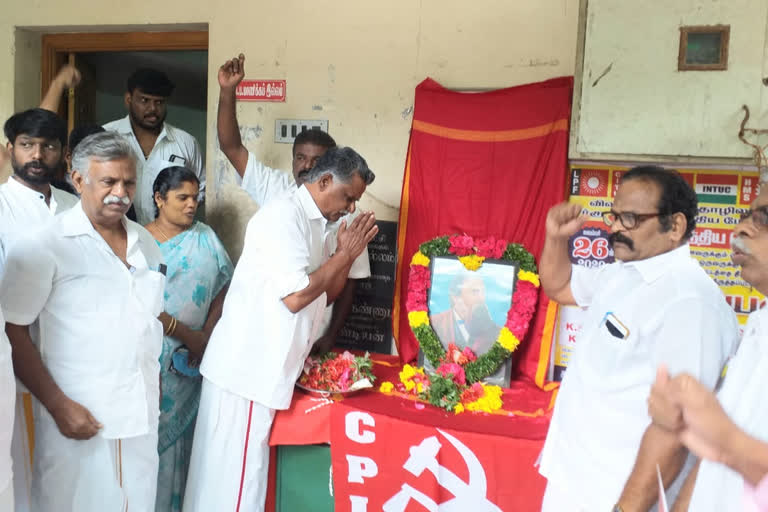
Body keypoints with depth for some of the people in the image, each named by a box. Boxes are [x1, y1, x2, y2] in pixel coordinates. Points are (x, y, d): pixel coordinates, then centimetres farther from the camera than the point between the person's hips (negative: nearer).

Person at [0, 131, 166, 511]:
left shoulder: (145, 242, 9)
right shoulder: (45, 246, -9)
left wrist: (156, 386, 11)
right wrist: (58, 405, -15)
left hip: (142, 414, 5)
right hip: (78, 414, -5)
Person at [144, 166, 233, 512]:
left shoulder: (205, 237, 5)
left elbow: (224, 287, 2)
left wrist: (205, 335, -7)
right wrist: (185, 332, -11)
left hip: (192, 359, 2)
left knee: (181, 433, 9)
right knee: (150, 434, 5)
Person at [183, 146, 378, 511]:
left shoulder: (313, 223, 13)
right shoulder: (284, 215, -16)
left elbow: (324, 295, 18)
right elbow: (295, 296, -23)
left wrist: (349, 253, 4)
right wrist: (343, 254, -12)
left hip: (267, 368, 9)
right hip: (247, 368, -9)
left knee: (248, 468, 18)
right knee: (234, 473, 3)